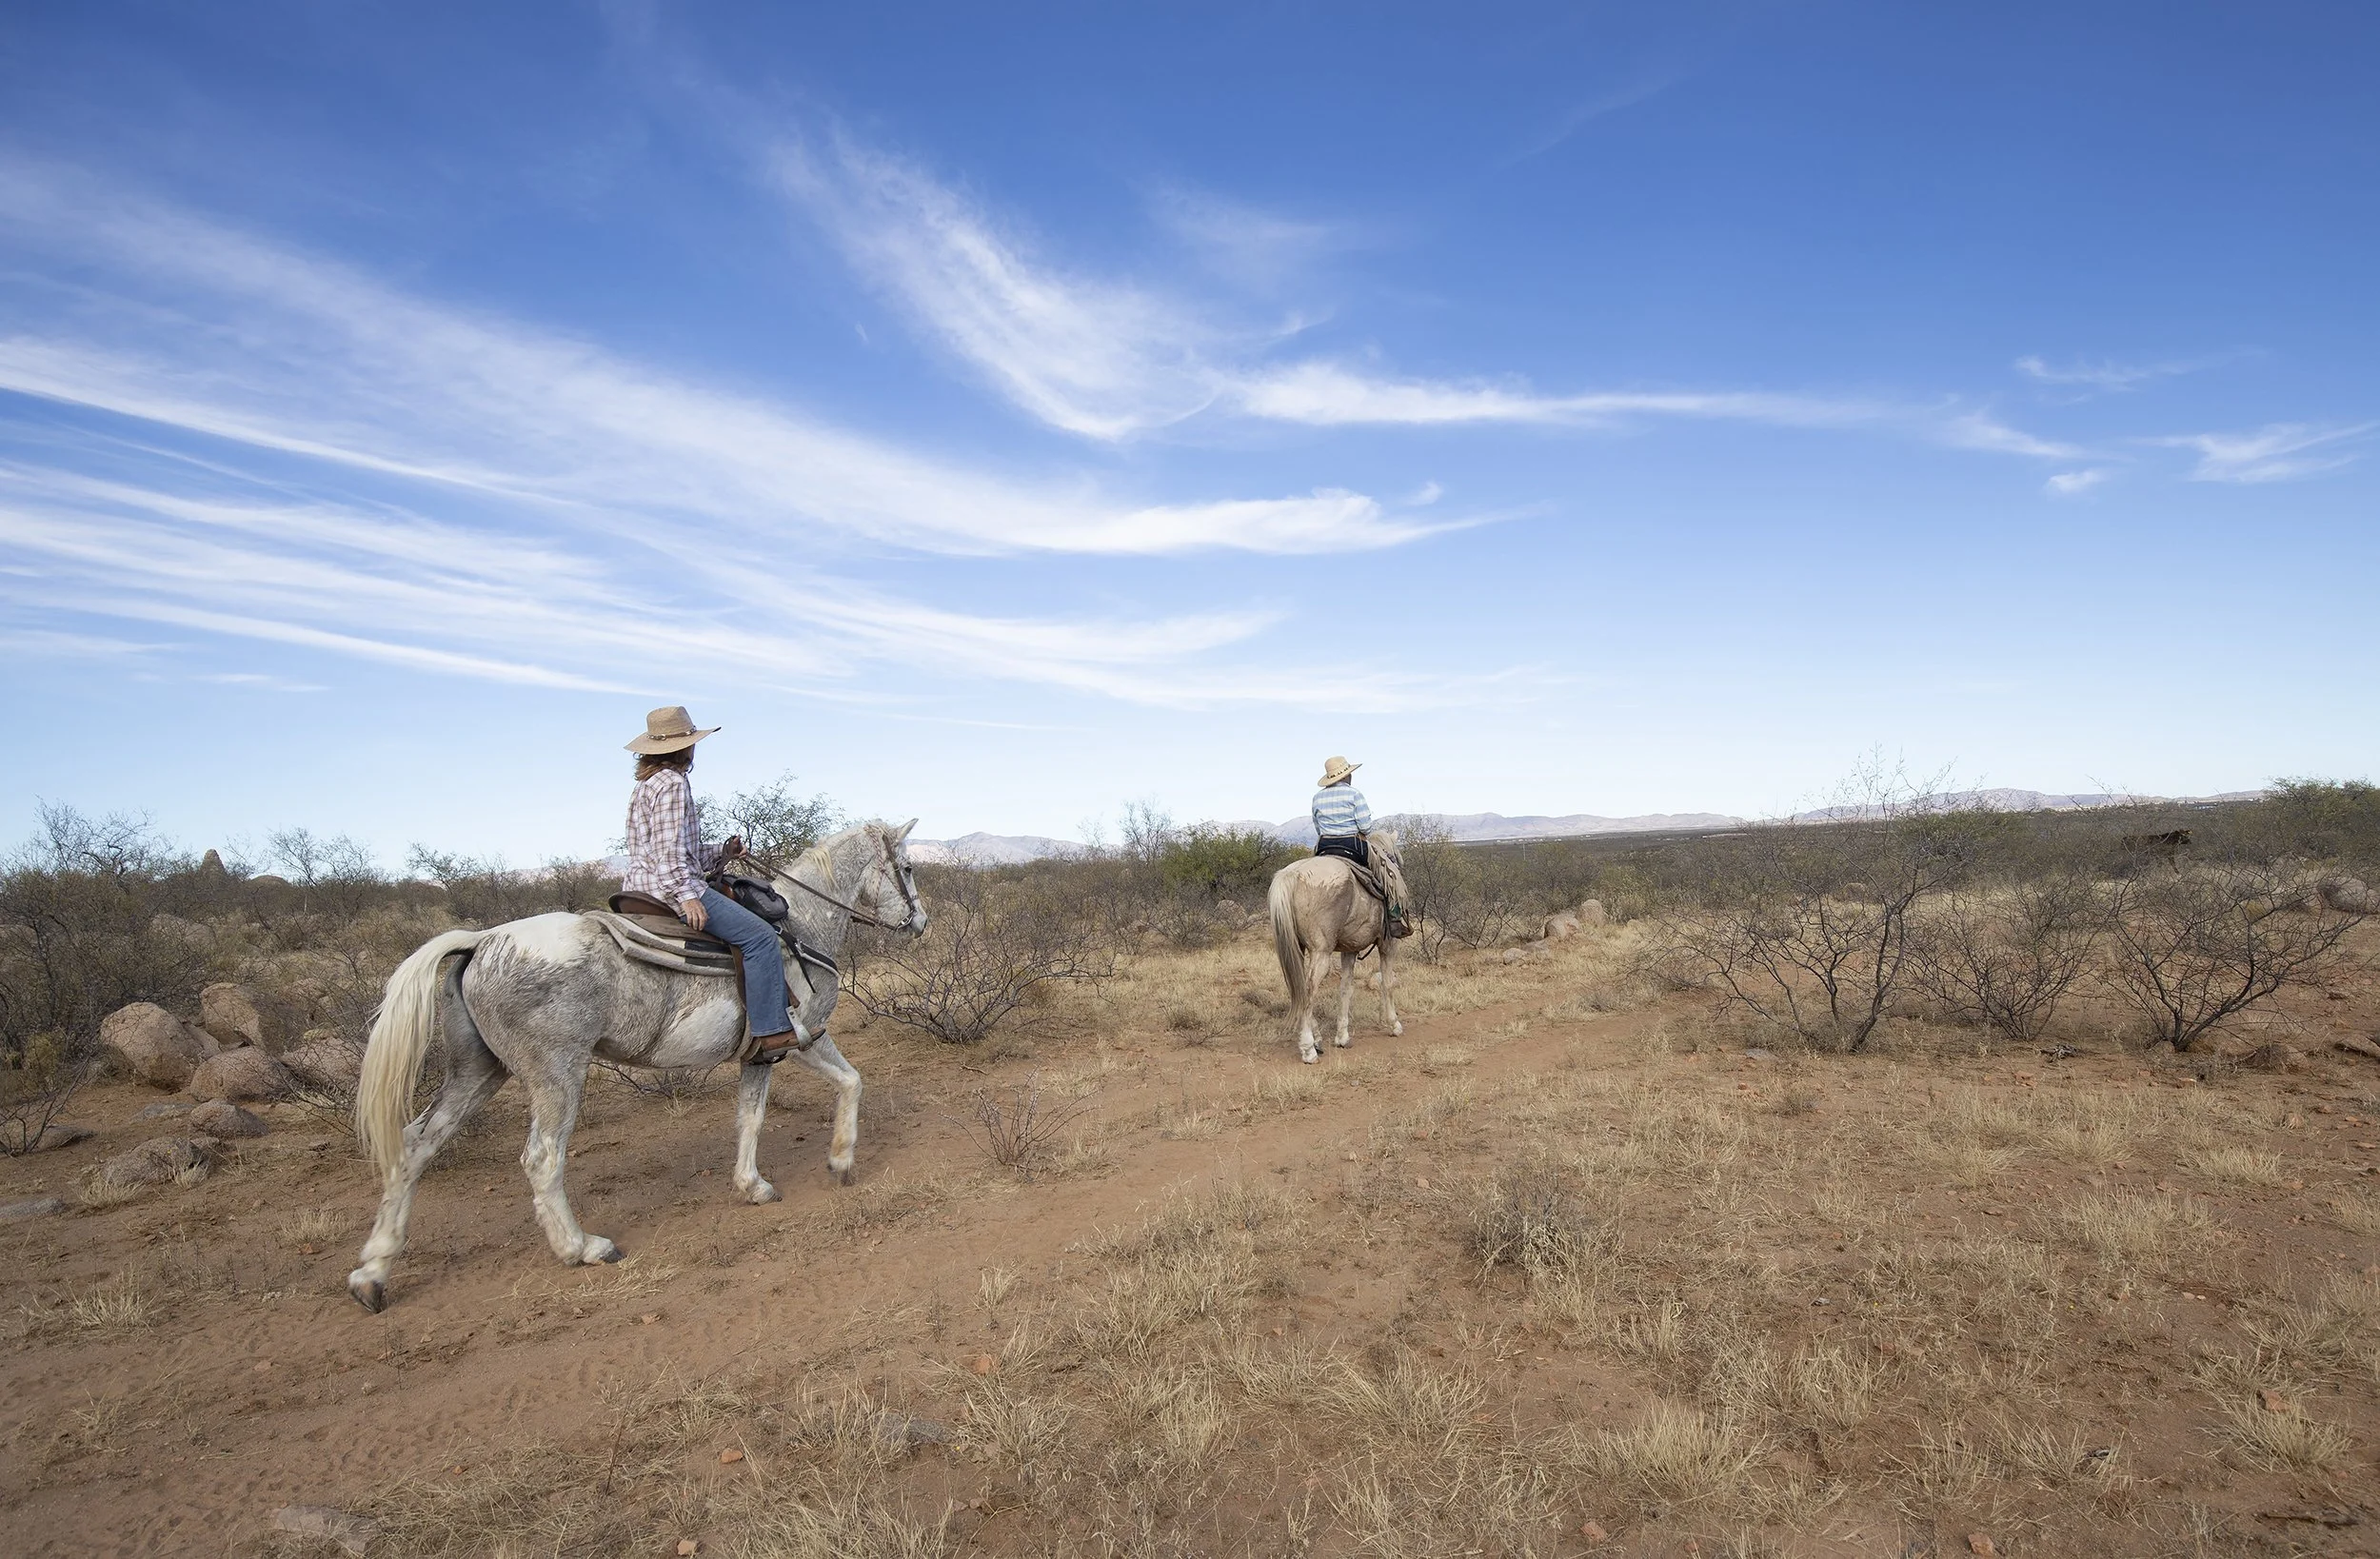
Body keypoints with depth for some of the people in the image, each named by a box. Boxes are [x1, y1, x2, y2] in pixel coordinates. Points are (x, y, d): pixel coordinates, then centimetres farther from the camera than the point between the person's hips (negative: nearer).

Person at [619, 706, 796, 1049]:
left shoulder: (646, 785, 20)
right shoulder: (674, 783, -11)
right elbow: (669, 850, -21)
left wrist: (721, 854, 14)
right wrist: (686, 895, -25)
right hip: (668, 889, -11)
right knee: (760, 936, -16)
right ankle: (771, 1029, -21)